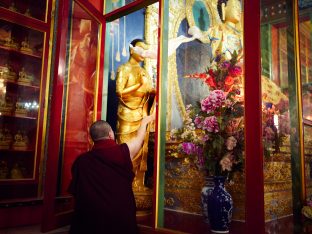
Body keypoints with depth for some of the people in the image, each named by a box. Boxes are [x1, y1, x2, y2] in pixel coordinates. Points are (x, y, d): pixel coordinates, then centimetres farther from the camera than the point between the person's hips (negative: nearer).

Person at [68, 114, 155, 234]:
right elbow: (139, 138, 11)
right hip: (121, 222, -1)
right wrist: (145, 121, 30)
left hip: (88, 222, 2)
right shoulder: (122, 151, -10)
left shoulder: (80, 161, -4)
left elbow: (75, 192, 5)